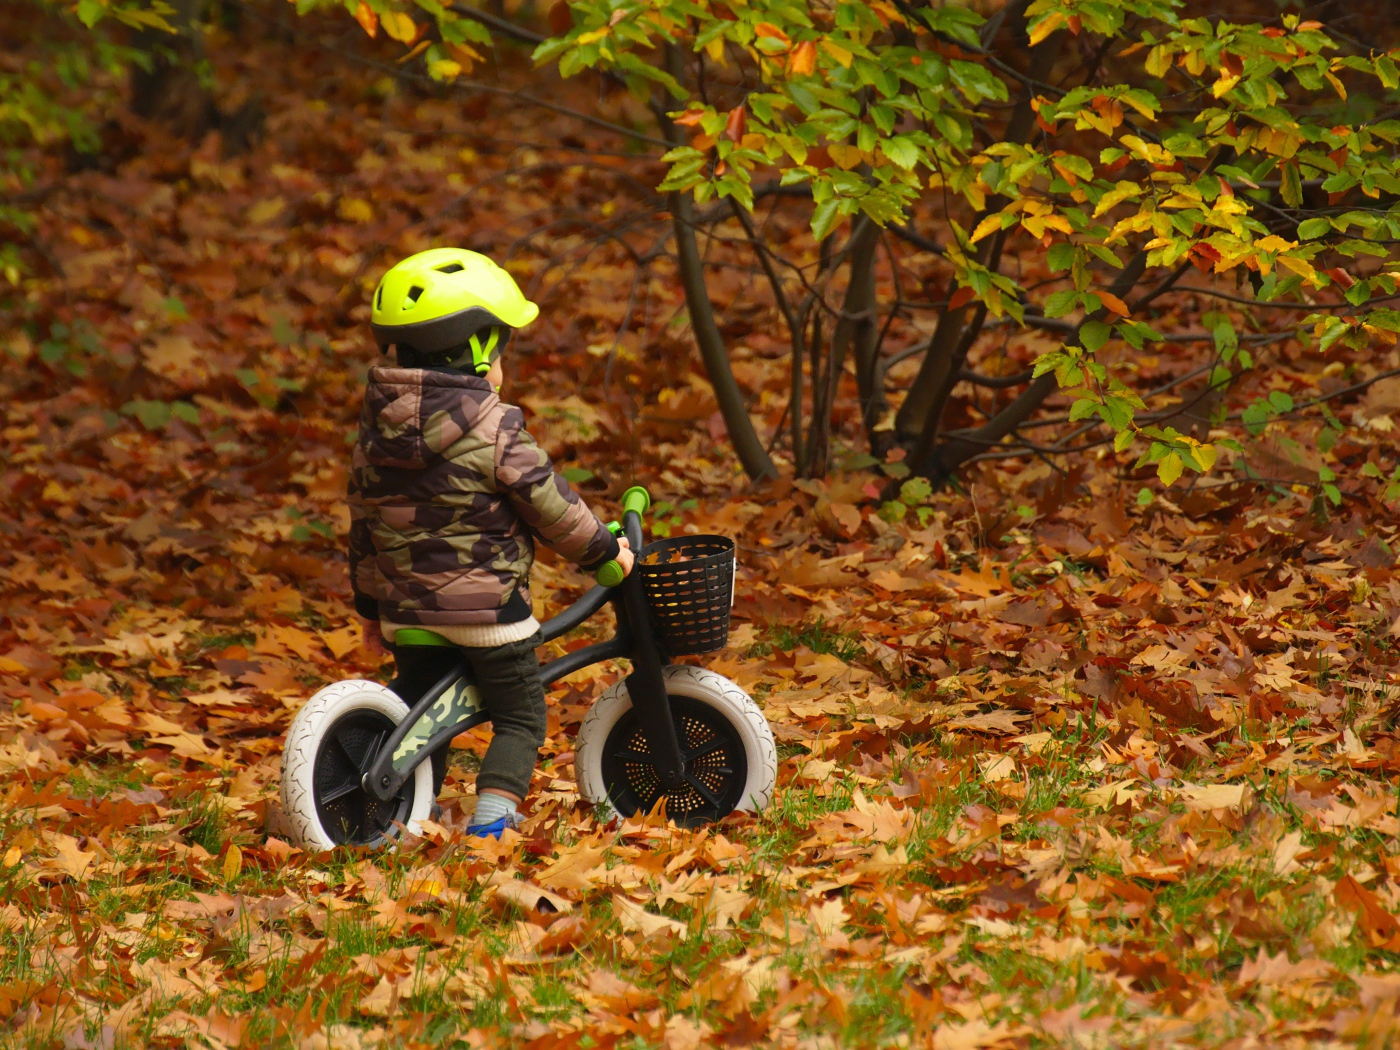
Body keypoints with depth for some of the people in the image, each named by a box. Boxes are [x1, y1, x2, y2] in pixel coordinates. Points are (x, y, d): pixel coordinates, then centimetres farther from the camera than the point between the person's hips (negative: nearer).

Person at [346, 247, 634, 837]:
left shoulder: (377, 428, 4)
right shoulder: (492, 427, -15)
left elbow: (364, 519, 12)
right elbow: (548, 505, -11)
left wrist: (370, 601, 23)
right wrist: (604, 550, 5)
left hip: (409, 607, 6)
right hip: (488, 607, -5)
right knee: (519, 717, 7)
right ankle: (492, 814, -5)